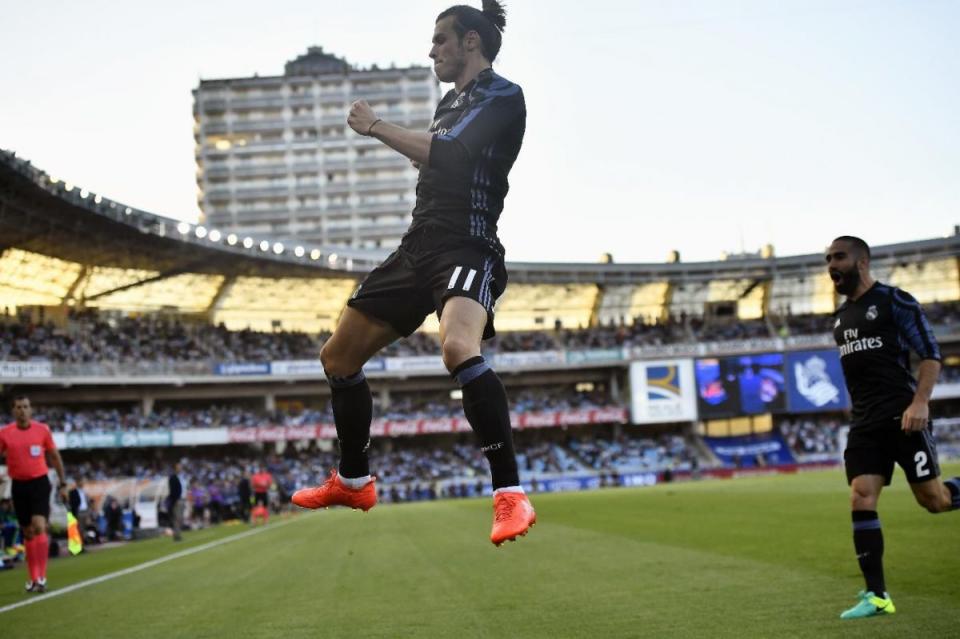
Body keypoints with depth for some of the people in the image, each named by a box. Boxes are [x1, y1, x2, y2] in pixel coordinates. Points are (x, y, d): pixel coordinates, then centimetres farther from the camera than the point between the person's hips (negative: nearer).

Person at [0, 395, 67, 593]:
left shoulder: (42, 430, -2)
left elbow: (55, 456, 8)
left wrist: (63, 484, 8)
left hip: (39, 483, -2)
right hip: (19, 485, 2)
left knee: (39, 527, -17)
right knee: (28, 532, 8)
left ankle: (41, 577, -14)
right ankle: (33, 578, 19)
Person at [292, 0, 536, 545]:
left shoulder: (503, 96, -6)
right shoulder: (451, 102, 21)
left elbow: (447, 152, -18)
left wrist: (376, 126, -7)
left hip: (467, 247, -9)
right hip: (419, 248, 9)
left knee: (459, 348, -38)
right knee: (338, 357, 12)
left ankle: (511, 494, -32)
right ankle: (353, 481, 30)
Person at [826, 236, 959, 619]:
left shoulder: (894, 301, -6)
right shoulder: (841, 317, 16)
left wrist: (920, 402, -22)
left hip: (902, 416, -6)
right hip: (864, 423, 6)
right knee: (861, 502, -6)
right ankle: (877, 596, -4)